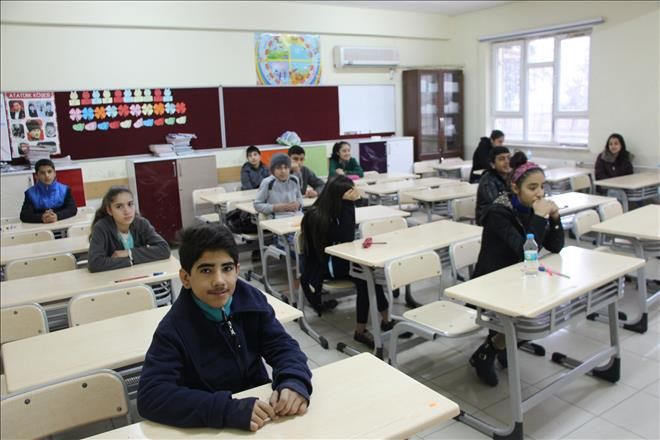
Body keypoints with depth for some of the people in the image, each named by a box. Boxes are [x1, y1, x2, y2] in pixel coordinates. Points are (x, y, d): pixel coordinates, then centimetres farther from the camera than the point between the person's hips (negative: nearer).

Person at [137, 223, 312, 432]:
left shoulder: (251, 299, -6)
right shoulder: (173, 329, -16)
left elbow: (282, 347, -3)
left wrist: (294, 382, -25)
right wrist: (228, 410, -34)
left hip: (259, 405, 3)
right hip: (211, 427, -2)